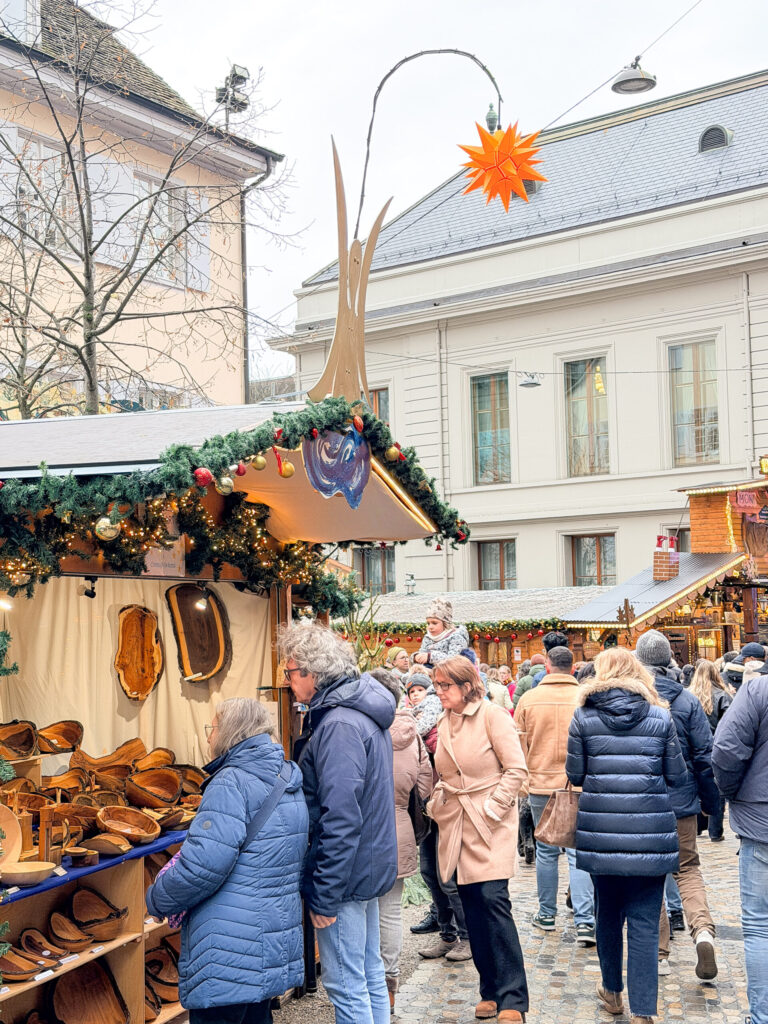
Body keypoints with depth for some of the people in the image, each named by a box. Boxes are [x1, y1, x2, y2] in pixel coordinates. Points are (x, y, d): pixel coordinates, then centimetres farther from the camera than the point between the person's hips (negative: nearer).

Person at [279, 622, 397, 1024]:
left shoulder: (339, 725, -22)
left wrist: (325, 895, -21)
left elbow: (340, 819, -26)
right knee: (369, 974, 18)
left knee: (345, 985, 1)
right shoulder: (362, 711, 10)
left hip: (345, 873, -10)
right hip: (369, 865, 10)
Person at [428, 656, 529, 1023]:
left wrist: (492, 808, -14)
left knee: (493, 899, -14)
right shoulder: (444, 724, 11)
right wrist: (438, 804, 6)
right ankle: (490, 992, 17)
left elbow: (516, 769, -10)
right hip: (456, 825, 6)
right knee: (472, 906, 6)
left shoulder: (492, 715, -7)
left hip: (490, 822, -6)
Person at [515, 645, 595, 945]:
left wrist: (524, 779, 16)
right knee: (578, 853, 2)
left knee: (546, 851, 14)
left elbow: (519, 745, 3)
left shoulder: (528, 699, -4)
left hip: (540, 784, 1)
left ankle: (547, 914, 24)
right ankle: (584, 921, -5)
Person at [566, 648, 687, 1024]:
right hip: (650, 834, -1)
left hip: (600, 831, 1)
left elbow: (574, 774, 2)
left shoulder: (583, 718, -2)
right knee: (644, 922, 3)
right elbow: (676, 776, 3)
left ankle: (612, 992, 35)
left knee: (608, 912, 19)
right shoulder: (660, 717, -2)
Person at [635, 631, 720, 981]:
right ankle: (702, 930, -12)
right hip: (681, 801, 1)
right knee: (688, 868, 13)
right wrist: (711, 801, 8)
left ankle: (659, 952, 14)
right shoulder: (687, 701, -5)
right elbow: (705, 754, -3)